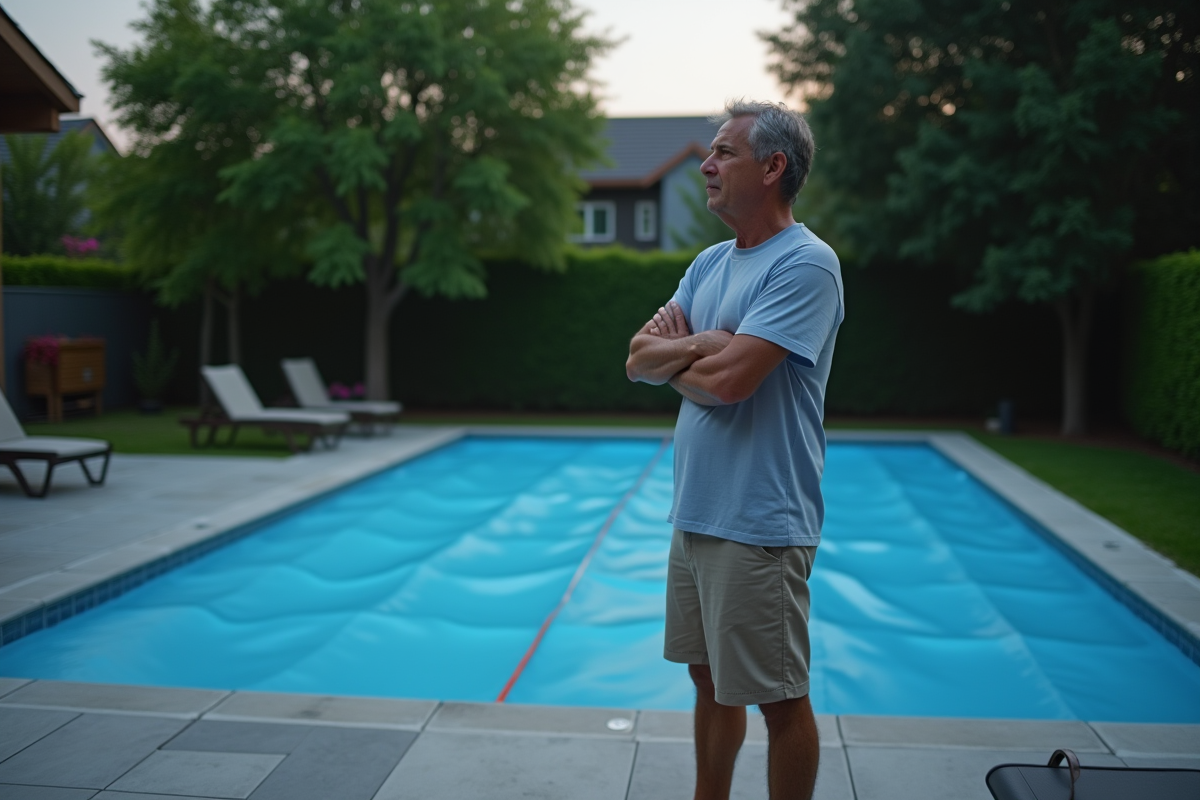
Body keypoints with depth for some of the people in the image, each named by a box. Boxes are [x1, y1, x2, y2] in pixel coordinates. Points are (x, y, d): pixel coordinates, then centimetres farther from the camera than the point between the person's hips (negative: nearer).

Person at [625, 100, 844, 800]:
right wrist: (700, 345, -13)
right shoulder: (711, 263, 13)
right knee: (710, 679, 20)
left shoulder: (805, 263, -14)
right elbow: (638, 360, 7)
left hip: (760, 524, -8)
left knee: (780, 699, 5)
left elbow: (726, 381, -24)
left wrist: (671, 357, -2)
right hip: (696, 513, 9)